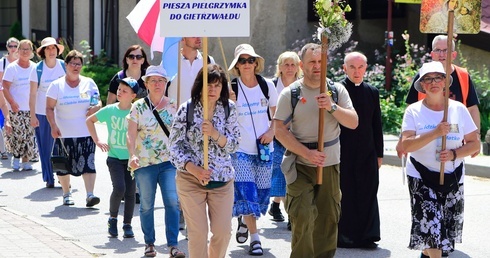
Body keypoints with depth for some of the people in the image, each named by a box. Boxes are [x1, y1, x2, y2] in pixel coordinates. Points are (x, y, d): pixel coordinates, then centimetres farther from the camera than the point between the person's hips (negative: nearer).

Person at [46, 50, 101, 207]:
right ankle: (66, 194, 21)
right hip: (64, 133, -1)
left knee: (88, 163, -11)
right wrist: (53, 126, -13)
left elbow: (98, 102, 15)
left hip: (86, 133, 1)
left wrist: (97, 107, -9)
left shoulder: (89, 83, 8)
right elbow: (49, 108, 0)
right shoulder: (56, 85, 2)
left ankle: (90, 195, -14)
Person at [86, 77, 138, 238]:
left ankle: (127, 224, 16)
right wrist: (97, 140, 6)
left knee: (130, 192, 2)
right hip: (114, 157, 0)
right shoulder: (110, 110, 0)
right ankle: (113, 218, 6)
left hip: (131, 158, 0)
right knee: (119, 188, -17)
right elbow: (90, 120, 14)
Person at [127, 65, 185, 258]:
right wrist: (132, 155, -20)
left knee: (172, 202, -12)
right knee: (146, 205, 7)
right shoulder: (139, 106, 1)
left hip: (169, 162, 1)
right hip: (144, 163, -1)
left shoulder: (173, 106, 6)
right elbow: (131, 134, -5)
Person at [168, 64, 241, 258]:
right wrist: (194, 169, -20)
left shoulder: (229, 109, 0)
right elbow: (175, 146, -7)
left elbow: (234, 145, 0)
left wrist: (215, 134, -19)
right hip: (191, 178, -2)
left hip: (222, 178, 2)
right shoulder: (186, 109, -7)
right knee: (198, 233, 0)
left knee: (223, 232, 4)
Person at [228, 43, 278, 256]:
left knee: (262, 191, 7)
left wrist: (271, 131, -4)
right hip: (240, 149, -3)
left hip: (263, 148, 3)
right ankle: (254, 238, -5)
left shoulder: (267, 85, 2)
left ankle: (245, 220, 36)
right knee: (246, 192, -11)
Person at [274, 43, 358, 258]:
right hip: (300, 165, -3)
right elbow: (280, 130, -7)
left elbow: (353, 122, 0)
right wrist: (306, 153, -16)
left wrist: (332, 107, -17)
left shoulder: (337, 90, 6)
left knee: (329, 217, 8)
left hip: (330, 164, 3)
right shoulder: (290, 93, -2)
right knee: (302, 217, -11)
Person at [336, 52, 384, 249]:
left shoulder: (372, 92, 9)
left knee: (367, 194, 5)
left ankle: (366, 236, 11)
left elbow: (377, 125, 12)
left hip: (367, 153, 4)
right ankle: (343, 236, 9)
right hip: (343, 152, -4)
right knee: (344, 194, 1)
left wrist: (379, 153, 10)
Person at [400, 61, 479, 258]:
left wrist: (454, 154, -17)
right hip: (421, 176, -3)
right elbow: (406, 145, -16)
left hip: (452, 176, 3)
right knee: (430, 222, -13)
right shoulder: (413, 111, -5)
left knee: (447, 224, 10)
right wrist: (435, 133, -26)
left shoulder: (459, 109, 0)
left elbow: (474, 144, 2)